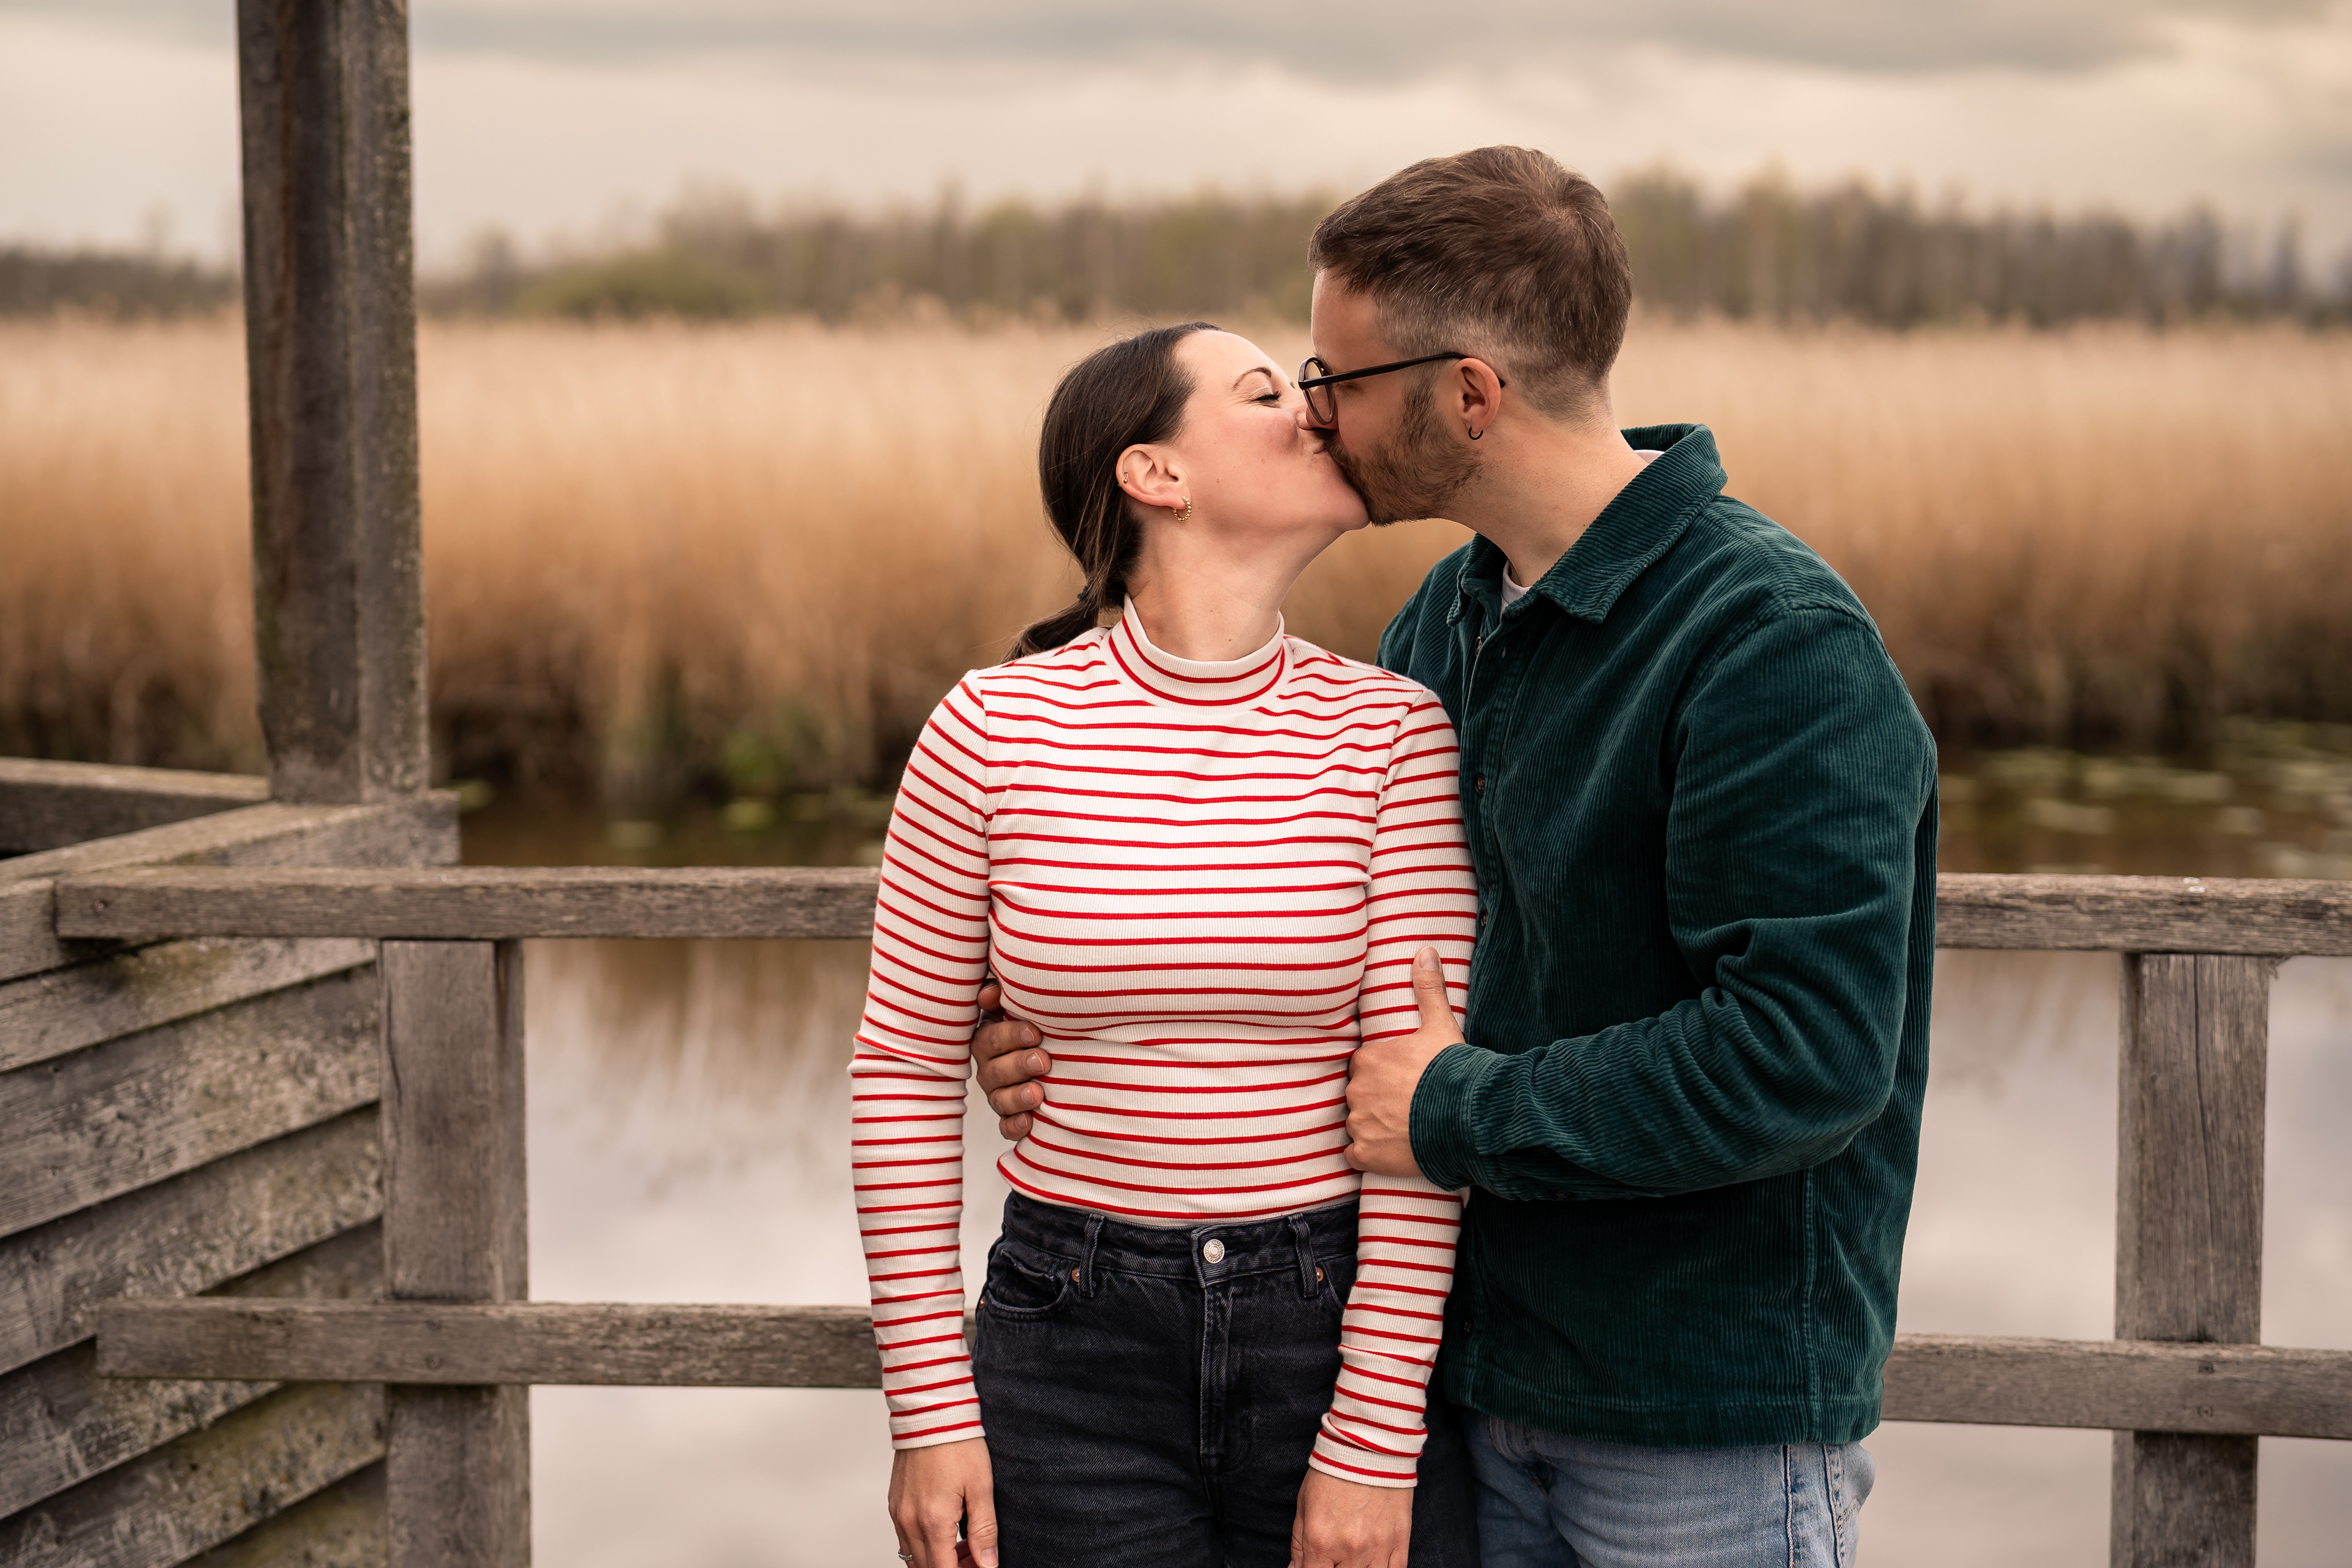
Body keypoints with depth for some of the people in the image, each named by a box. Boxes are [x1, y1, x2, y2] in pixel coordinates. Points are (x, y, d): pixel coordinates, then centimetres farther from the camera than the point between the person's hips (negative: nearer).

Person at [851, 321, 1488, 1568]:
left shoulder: (1390, 732, -4)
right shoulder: (992, 731, -5)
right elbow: (905, 1069, 0)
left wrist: (1376, 1439, -11)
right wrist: (928, 1413, -2)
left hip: (1338, 1324, 1)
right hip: (1080, 1337, 0)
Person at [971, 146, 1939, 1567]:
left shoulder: (1779, 645, -20)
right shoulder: (1449, 620, 7)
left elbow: (1808, 1054, -27)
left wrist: (1459, 1112, -18)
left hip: (1714, 1424, -7)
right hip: (1484, 1369, 7)